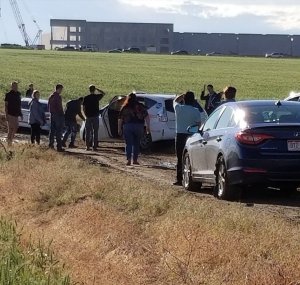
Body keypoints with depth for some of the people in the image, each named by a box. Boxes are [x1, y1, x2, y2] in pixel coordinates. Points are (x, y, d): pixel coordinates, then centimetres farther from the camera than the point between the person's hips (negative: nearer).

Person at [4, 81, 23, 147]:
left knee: (16, 128, 7)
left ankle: (11, 139, 21)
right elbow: (6, 105, -8)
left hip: (16, 114, 6)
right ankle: (9, 142, 0)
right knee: (11, 128, -5)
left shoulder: (18, 94, 11)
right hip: (10, 114, -6)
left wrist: (20, 114, 17)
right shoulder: (8, 95, -7)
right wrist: (6, 114, -14)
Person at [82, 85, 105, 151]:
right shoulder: (97, 97, -3)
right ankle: (94, 146, 0)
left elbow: (84, 108, 3)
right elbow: (103, 93, 16)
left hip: (88, 116, 1)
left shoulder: (86, 98, 0)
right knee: (95, 132, 3)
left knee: (88, 132, 7)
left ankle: (88, 146, 4)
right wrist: (97, 89, 14)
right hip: (95, 116, -1)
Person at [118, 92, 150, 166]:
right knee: (136, 144, 11)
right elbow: (146, 117, -4)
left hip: (127, 127, 0)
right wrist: (148, 127, -1)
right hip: (138, 126, 0)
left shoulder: (124, 107, 4)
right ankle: (135, 160, 13)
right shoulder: (140, 106, 3)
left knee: (128, 144, 3)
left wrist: (119, 129, 6)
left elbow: (120, 119, 1)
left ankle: (129, 160, -8)